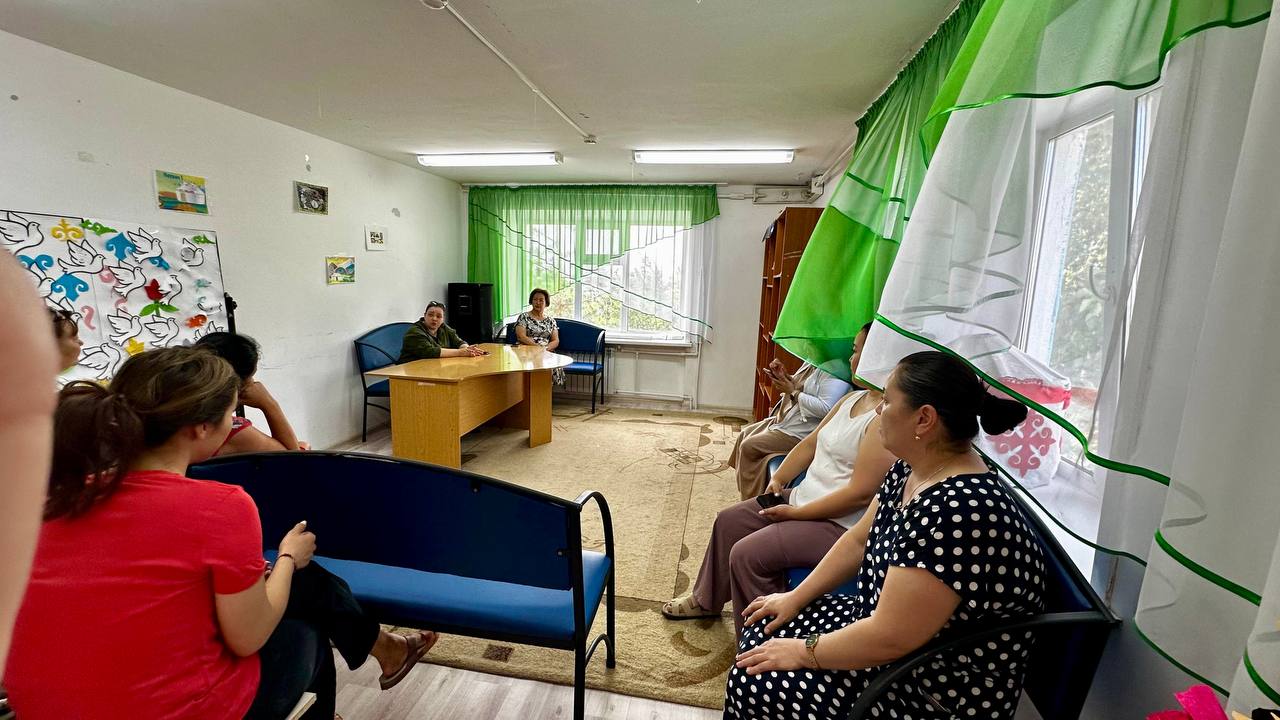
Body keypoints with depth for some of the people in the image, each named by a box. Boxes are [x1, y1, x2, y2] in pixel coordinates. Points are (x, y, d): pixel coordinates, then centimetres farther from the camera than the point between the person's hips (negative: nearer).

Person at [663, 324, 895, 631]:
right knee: (729, 521, 11)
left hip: (839, 523, -10)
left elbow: (861, 493, -27)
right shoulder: (853, 398, 7)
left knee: (747, 554, -18)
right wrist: (778, 479, 2)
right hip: (803, 498, 10)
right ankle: (706, 600, 32)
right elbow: (810, 443, 12)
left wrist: (796, 513, -20)